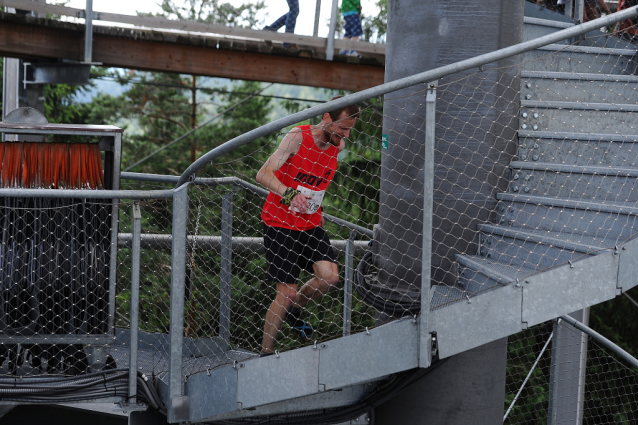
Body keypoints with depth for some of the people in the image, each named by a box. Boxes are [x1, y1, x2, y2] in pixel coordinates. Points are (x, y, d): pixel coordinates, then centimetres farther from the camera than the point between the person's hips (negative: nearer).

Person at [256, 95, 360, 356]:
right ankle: (265, 356, 5)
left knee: (330, 277, -12)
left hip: (311, 224, 6)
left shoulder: (338, 145, 0)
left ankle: (294, 311, 18)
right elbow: (264, 175, -26)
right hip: (280, 225, -6)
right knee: (286, 293, -9)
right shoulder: (298, 137, -18)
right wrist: (289, 195, -43)